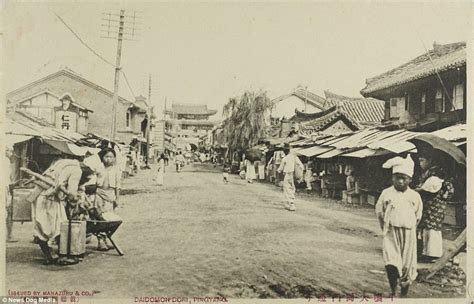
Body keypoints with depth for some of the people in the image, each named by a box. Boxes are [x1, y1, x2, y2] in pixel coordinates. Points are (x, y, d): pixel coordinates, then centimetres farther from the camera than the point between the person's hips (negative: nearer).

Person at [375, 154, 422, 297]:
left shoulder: (415, 196, -1)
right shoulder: (386, 193, -3)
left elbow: (418, 216, 12)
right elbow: (379, 213, 9)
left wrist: (408, 228, 10)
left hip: (408, 234, 1)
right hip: (391, 233, -1)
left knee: (407, 265, 8)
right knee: (391, 263, -17)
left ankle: (404, 293, 26)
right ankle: (393, 292, -2)